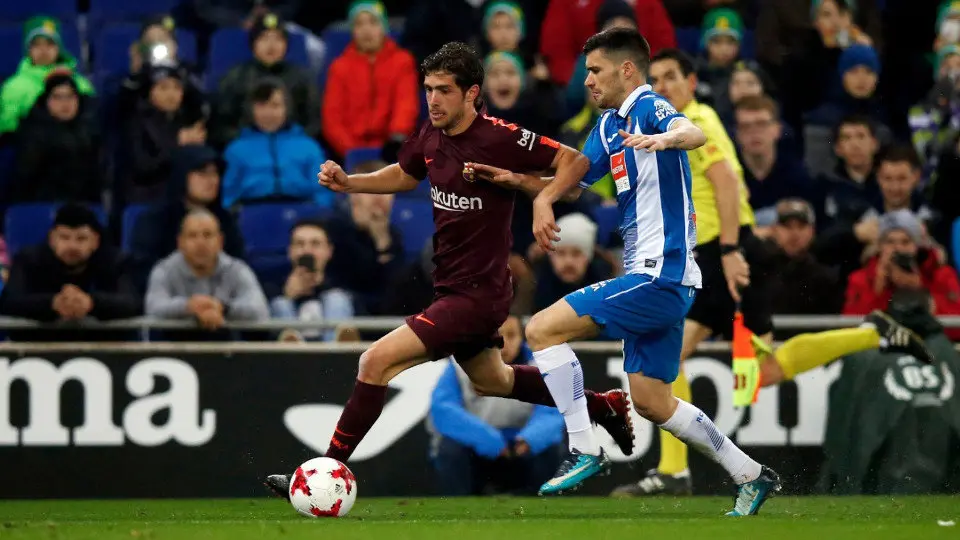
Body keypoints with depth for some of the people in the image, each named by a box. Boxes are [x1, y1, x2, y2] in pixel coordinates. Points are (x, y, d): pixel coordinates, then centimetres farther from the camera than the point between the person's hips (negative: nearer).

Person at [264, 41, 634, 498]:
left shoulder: (500, 139, -21)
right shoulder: (431, 136, 1)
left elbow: (574, 160, -14)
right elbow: (404, 175, 21)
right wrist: (347, 182, 5)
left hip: (476, 295, -10)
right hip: (451, 287, 10)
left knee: (377, 361, -18)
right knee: (491, 380, 30)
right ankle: (602, 406, 47)